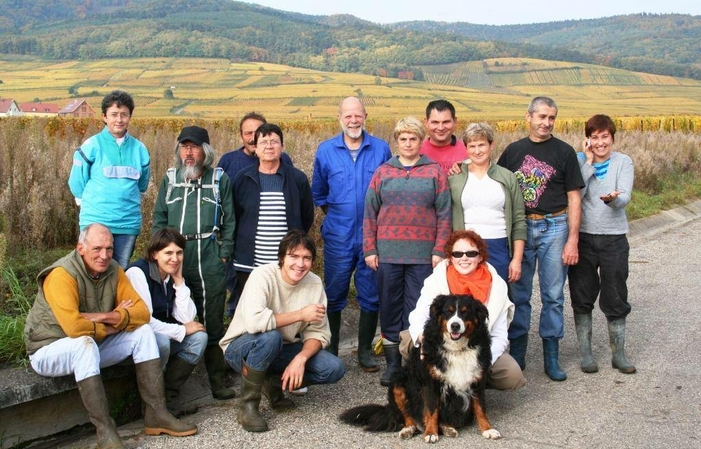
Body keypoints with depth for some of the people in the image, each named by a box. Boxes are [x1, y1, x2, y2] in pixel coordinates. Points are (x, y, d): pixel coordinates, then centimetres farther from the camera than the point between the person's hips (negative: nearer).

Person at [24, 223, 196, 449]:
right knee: (84, 344, -38)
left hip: (92, 347, 7)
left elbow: (142, 312, -11)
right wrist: (111, 326, -20)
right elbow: (73, 327, -37)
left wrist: (106, 316, -26)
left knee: (143, 332, -8)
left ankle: (156, 414, -9)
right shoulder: (62, 275, -25)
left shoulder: (113, 271, -4)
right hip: (49, 351, -7)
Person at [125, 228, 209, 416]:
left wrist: (179, 281, -10)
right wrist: (181, 330, -17)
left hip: (163, 334, 7)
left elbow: (187, 318, -5)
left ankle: (169, 395, -8)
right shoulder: (138, 272, -18)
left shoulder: (171, 276, 4)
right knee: (162, 341, -35)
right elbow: (144, 320, -26)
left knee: (199, 337, -13)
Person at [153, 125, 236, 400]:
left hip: (209, 260, -2)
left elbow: (229, 221, 5)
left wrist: (224, 253, -1)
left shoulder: (219, 179, 5)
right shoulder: (170, 179, 12)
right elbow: (159, 219, 15)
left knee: (212, 321, 0)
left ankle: (218, 379, 7)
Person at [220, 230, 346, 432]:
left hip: (282, 349, 5)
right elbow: (254, 321, -42)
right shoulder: (262, 276, -25)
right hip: (242, 348, -5)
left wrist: (301, 358, -29)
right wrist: (300, 315, -31)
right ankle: (247, 406, -18)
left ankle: (274, 383, 7)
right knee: (270, 337, -39)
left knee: (334, 369, -15)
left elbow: (318, 332, -9)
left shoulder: (315, 283, -10)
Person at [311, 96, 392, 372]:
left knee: (370, 296, 7)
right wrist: (335, 214, 9)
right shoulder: (326, 151, 3)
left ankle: (365, 351, 20)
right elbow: (318, 193, 15)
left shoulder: (381, 149, 0)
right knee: (334, 296, 7)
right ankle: (330, 351, 19)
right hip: (338, 237, 0)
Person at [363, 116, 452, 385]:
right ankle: (393, 363, 17)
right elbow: (370, 213, 8)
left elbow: (444, 214, 2)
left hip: (422, 255, -1)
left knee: (417, 309, 2)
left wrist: (439, 251, -5)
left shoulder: (434, 172, 5)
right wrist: (369, 249, 1)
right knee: (390, 307, 7)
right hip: (387, 253, 2)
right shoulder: (383, 172, 9)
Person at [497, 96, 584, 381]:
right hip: (520, 227, 1)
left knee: (553, 295, 3)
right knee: (518, 294, 5)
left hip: (554, 227, -1)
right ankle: (516, 355, 16)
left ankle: (551, 357, 13)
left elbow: (574, 197, 1)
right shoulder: (514, 150, 8)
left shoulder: (564, 152, 2)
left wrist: (572, 240, -6)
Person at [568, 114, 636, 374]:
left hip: (614, 238, 0)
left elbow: (625, 198, -14)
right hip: (582, 236, 0)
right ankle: (585, 353, 22)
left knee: (615, 298, 6)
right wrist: (588, 163, -15)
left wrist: (613, 198, -36)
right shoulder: (578, 160, 0)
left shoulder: (623, 162, 0)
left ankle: (619, 354, 21)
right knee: (582, 297, 8)